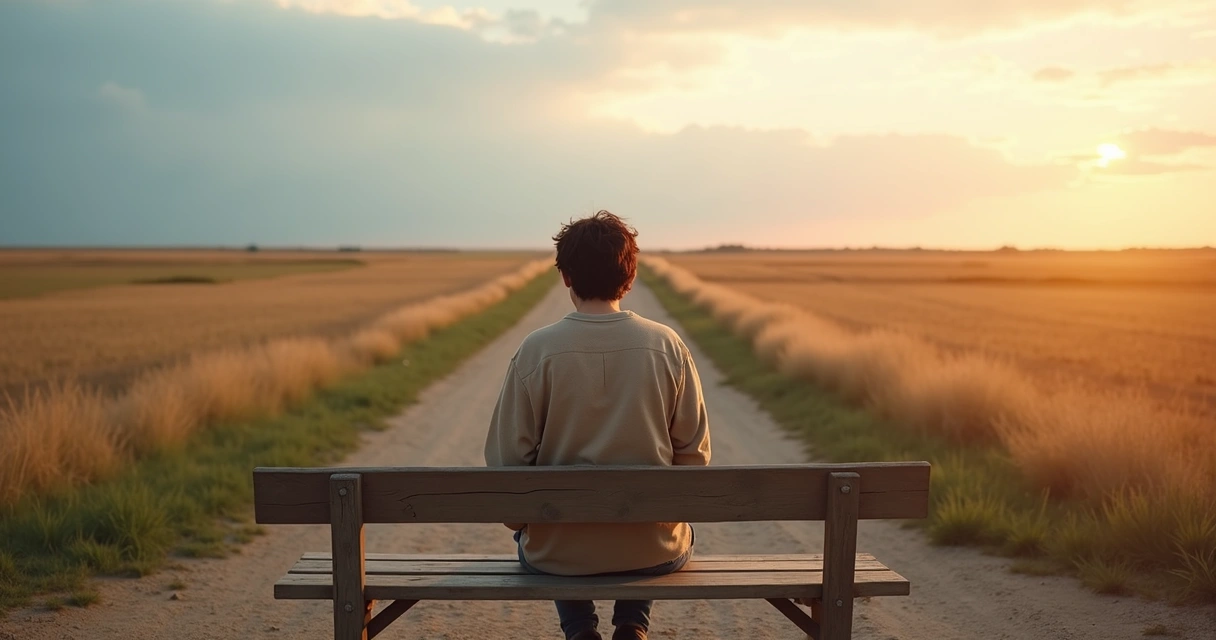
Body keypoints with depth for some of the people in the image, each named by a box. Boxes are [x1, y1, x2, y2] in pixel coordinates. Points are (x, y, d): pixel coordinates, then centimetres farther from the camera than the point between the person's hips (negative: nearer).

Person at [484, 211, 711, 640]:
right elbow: (694, 453, -3)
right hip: (653, 549, 1)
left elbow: (507, 458, -10)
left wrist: (525, 523, 9)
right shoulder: (667, 346, -8)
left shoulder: (537, 350, -12)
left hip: (558, 552, 0)